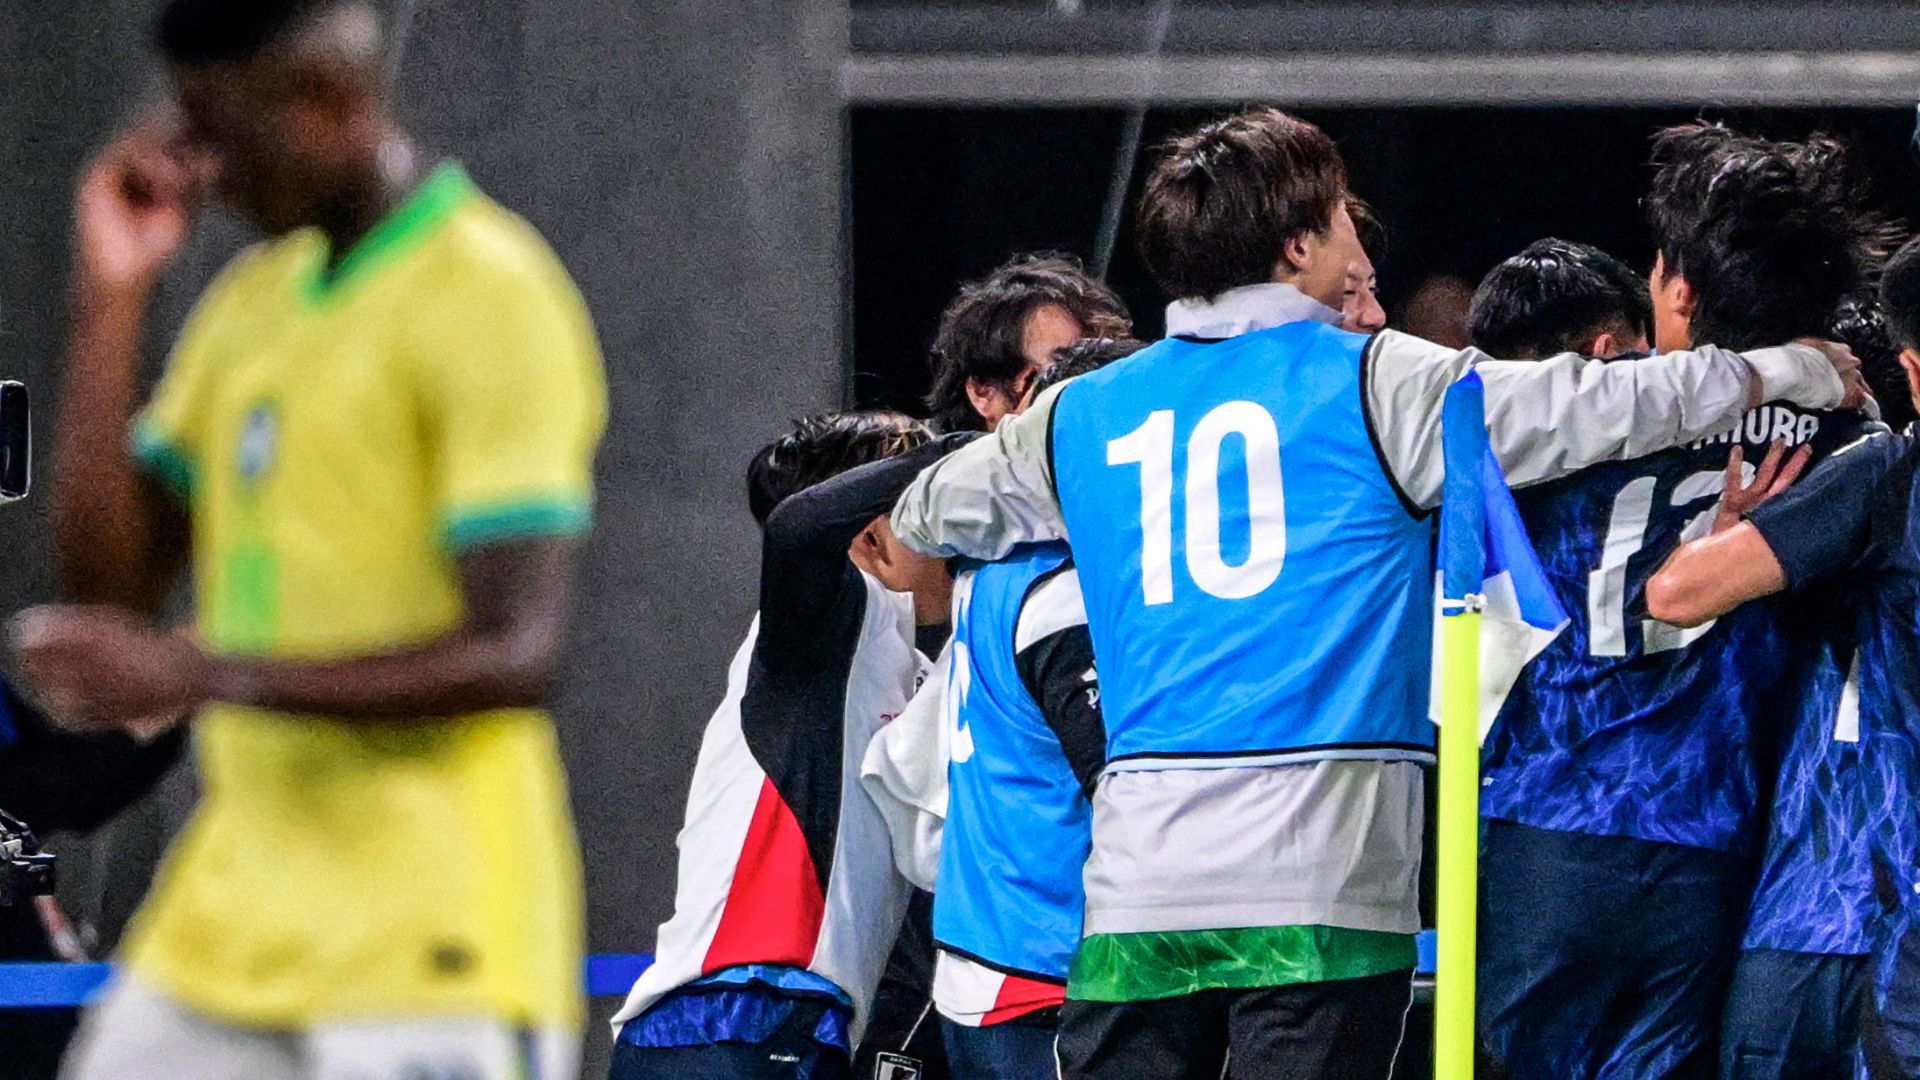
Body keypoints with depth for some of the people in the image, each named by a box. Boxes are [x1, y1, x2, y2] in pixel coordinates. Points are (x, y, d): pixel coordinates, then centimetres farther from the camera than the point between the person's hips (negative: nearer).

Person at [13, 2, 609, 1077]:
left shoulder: (490, 298, -11)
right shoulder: (252, 301, 15)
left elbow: (516, 657, -18)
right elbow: (112, 583, 12)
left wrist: (201, 676, -21)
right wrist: (113, 294, 5)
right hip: (226, 933, 8)